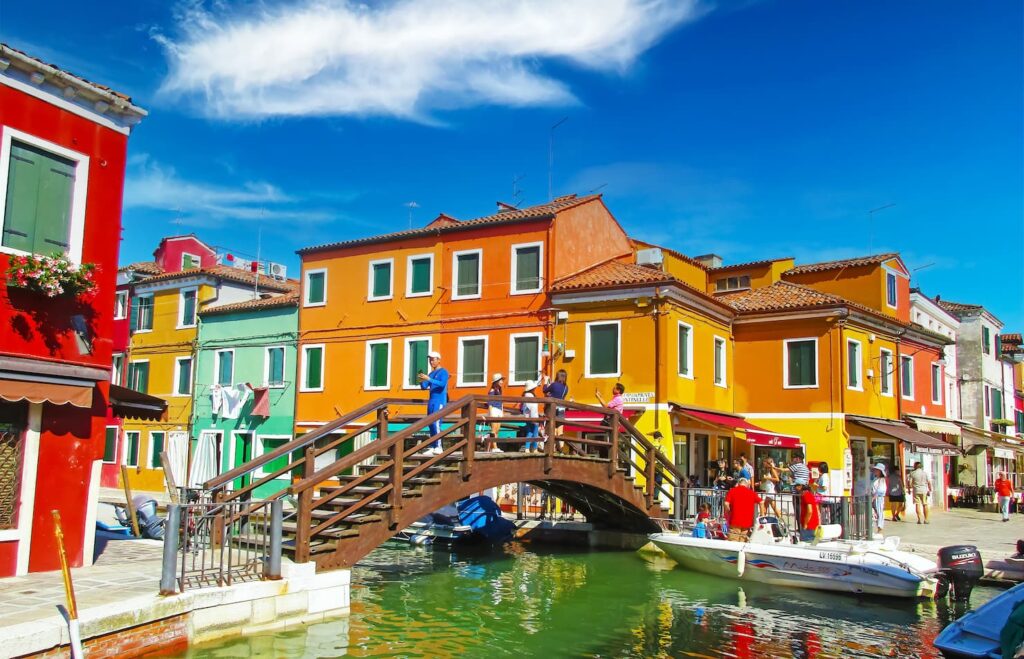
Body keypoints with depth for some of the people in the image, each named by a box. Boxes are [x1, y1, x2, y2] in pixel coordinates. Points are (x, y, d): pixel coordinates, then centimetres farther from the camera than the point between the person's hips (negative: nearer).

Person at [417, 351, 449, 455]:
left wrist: (429, 379, -25)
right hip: (431, 401, 8)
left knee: (436, 423, -15)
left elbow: (442, 384, -21)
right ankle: (432, 447, 7)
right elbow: (424, 387, 16)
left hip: (440, 401, -8)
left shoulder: (443, 371, -5)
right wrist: (422, 381, -5)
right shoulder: (431, 373, 18)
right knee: (431, 424, 5)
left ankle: (438, 447, -15)